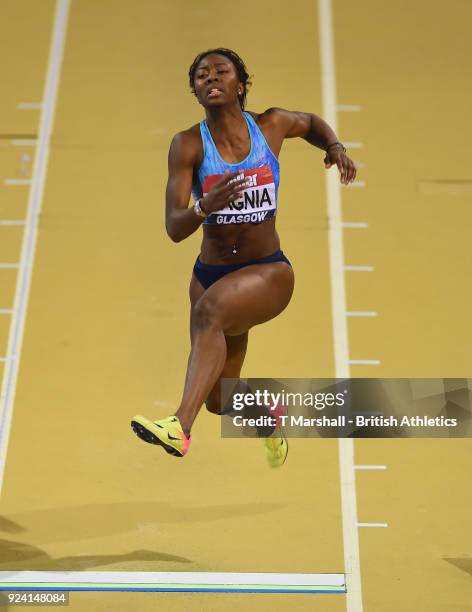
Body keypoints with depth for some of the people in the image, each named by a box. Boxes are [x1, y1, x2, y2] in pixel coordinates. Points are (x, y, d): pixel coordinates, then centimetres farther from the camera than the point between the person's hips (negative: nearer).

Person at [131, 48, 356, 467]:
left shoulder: (272, 125, -2)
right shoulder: (188, 145, -7)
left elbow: (312, 122, 23)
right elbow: (174, 229, -14)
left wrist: (334, 146, 3)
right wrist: (205, 207, -35)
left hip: (269, 272, -2)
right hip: (210, 273, 2)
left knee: (209, 309, -37)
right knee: (220, 401, 13)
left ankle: (181, 427, -44)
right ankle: (265, 412, 49)